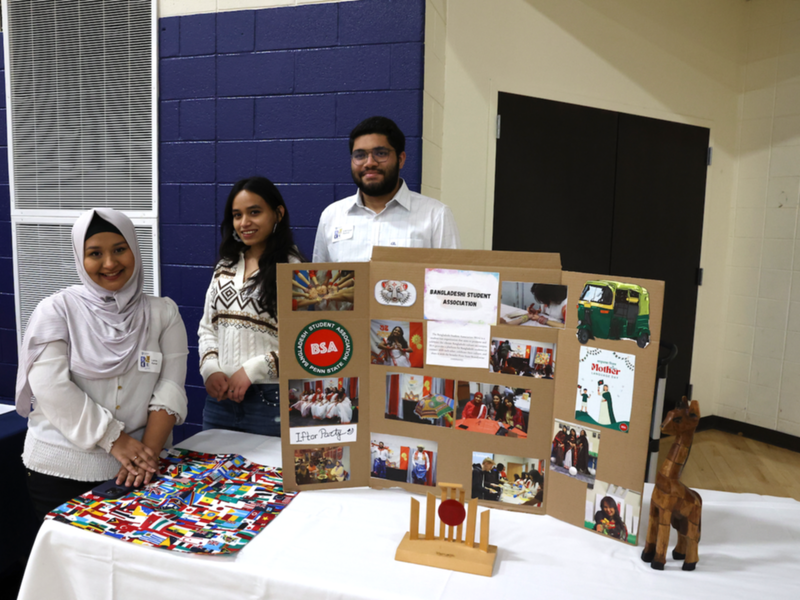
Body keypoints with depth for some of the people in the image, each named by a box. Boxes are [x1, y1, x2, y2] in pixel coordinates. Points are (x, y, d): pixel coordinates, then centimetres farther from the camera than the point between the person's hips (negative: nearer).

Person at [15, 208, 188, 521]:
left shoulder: (163, 313, 1)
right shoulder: (57, 309, -3)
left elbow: (170, 389, -4)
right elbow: (50, 386, -13)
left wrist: (149, 452, -16)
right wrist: (115, 440, -17)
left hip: (135, 471, 2)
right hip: (60, 471, -1)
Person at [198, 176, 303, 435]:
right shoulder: (225, 268, 12)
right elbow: (207, 327, 15)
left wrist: (252, 370, -17)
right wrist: (210, 369, -1)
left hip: (271, 400, -6)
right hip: (220, 396, 6)